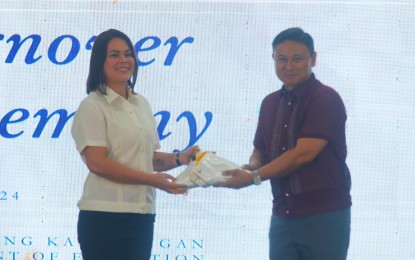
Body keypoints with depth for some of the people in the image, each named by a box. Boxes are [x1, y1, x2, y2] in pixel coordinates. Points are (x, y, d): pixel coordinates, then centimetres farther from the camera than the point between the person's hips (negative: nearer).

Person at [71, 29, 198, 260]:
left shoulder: (142, 104, 16)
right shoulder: (93, 106, -6)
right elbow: (97, 162, -16)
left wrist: (179, 159, 1)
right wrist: (152, 180, -18)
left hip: (142, 216, 7)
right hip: (105, 216, -7)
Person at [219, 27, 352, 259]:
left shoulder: (326, 99, -10)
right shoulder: (270, 103, 12)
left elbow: (303, 153, -18)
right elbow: (260, 150, 20)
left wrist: (254, 177, -16)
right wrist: (252, 166, -5)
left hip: (324, 216, -6)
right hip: (283, 216, 6)